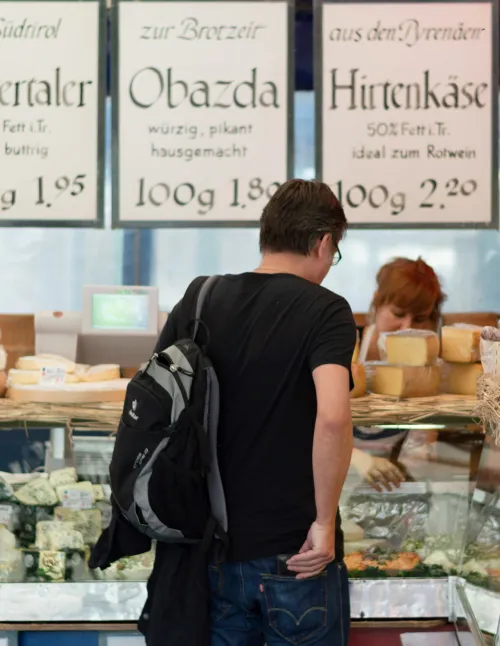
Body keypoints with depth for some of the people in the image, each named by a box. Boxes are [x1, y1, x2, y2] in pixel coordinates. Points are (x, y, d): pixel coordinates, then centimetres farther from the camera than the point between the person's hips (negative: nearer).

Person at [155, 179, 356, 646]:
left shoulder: (197, 304, 4)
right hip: (294, 554, -4)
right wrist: (325, 521, -16)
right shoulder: (325, 311, -11)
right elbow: (332, 417, -26)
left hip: (211, 546, 4)